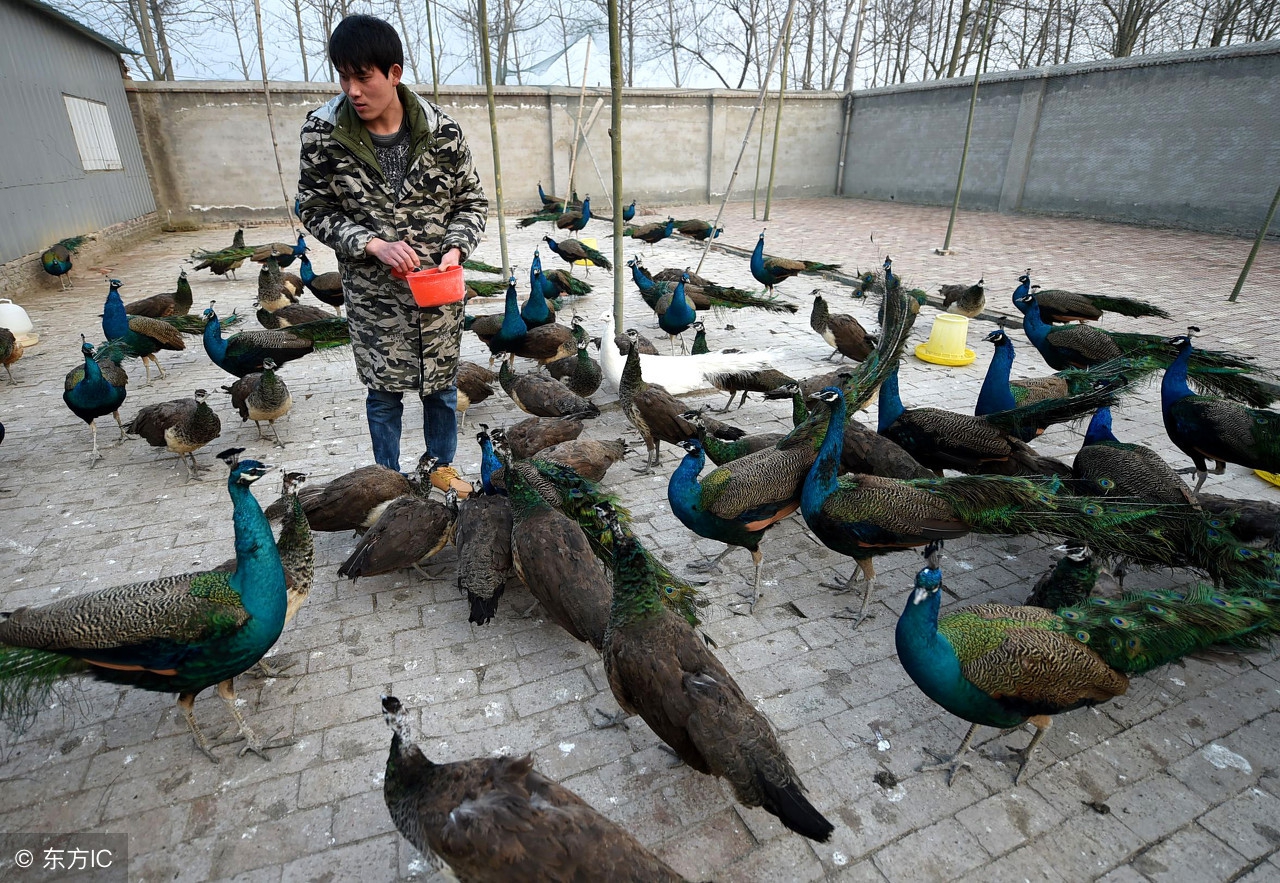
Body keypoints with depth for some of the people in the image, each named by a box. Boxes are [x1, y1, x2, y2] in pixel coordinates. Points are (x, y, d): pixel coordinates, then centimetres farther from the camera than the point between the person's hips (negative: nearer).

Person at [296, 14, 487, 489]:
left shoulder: (441, 129, -8)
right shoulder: (322, 131, -8)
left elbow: (472, 201, 1)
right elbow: (315, 210, -2)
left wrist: (456, 249, -16)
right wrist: (374, 245, -18)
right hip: (372, 292, 0)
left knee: (440, 385, 13)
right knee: (383, 392, 10)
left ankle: (443, 468, 37)